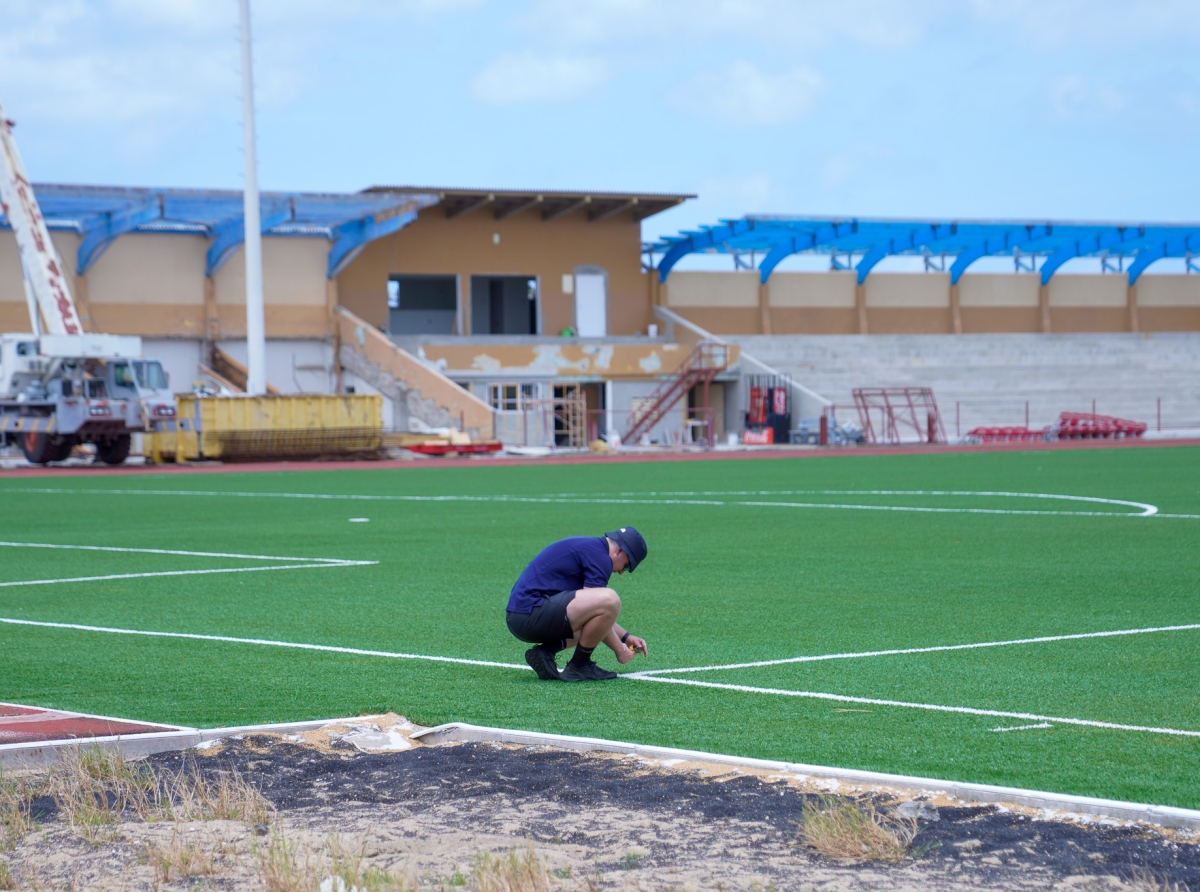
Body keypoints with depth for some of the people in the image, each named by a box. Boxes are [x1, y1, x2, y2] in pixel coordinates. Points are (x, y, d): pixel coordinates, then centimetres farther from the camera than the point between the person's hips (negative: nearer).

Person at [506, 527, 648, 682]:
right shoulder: (598, 555, -9)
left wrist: (625, 637, 27)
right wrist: (620, 650, 1)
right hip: (532, 613, -11)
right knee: (610, 599, -22)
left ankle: (544, 652, 8)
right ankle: (579, 667, -7)